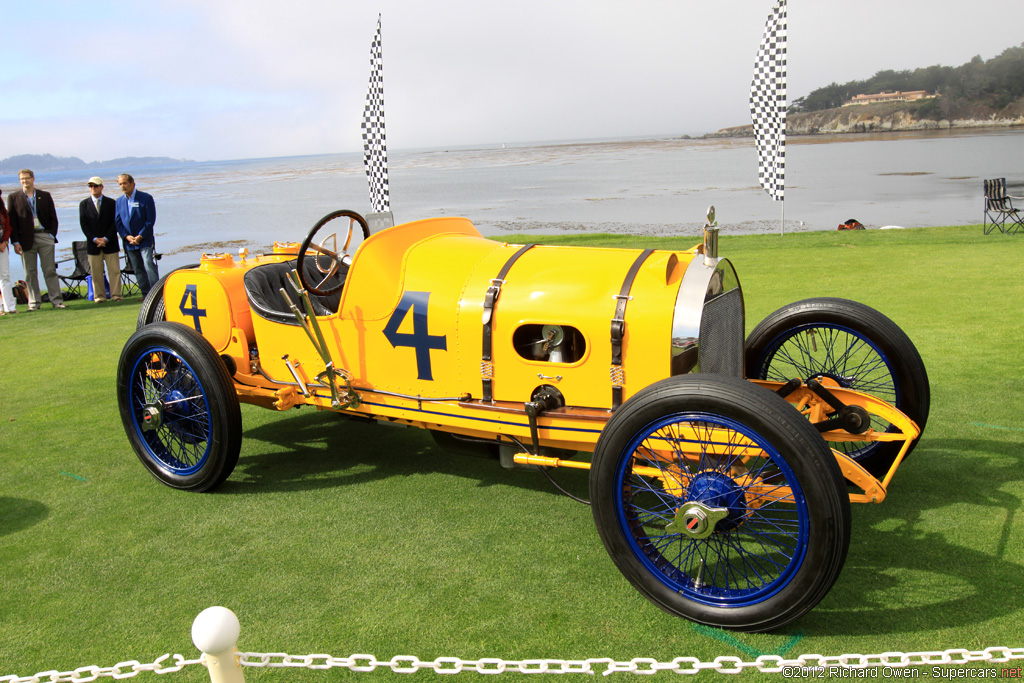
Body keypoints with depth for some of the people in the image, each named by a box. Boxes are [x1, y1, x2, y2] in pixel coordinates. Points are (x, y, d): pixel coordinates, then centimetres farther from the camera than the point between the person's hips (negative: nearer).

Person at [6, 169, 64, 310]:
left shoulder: (45, 196, 9)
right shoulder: (13, 197, 6)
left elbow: (53, 218, 9)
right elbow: (12, 221, 2)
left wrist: (52, 235, -3)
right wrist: (15, 242, -5)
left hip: (44, 236, 0)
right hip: (26, 239, 0)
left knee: (50, 271, 1)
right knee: (30, 273, 4)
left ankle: (56, 300, 4)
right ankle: (34, 302, 10)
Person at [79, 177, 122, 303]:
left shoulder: (111, 203, 6)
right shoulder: (84, 204, 8)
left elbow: (115, 223, 0)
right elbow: (83, 224, 2)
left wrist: (106, 238, -10)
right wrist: (95, 239, -10)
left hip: (110, 243, -1)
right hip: (93, 244, 1)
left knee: (114, 271, -2)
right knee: (96, 272, 2)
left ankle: (116, 295, 3)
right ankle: (99, 296, 7)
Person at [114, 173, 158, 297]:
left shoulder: (146, 198, -4)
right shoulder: (119, 201, 11)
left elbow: (150, 220, -8)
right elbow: (118, 221, 8)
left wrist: (140, 236, -13)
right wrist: (127, 236, -7)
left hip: (144, 240, -5)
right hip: (129, 242, 5)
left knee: (149, 266, -14)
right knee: (138, 270, 7)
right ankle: (146, 295, 12)